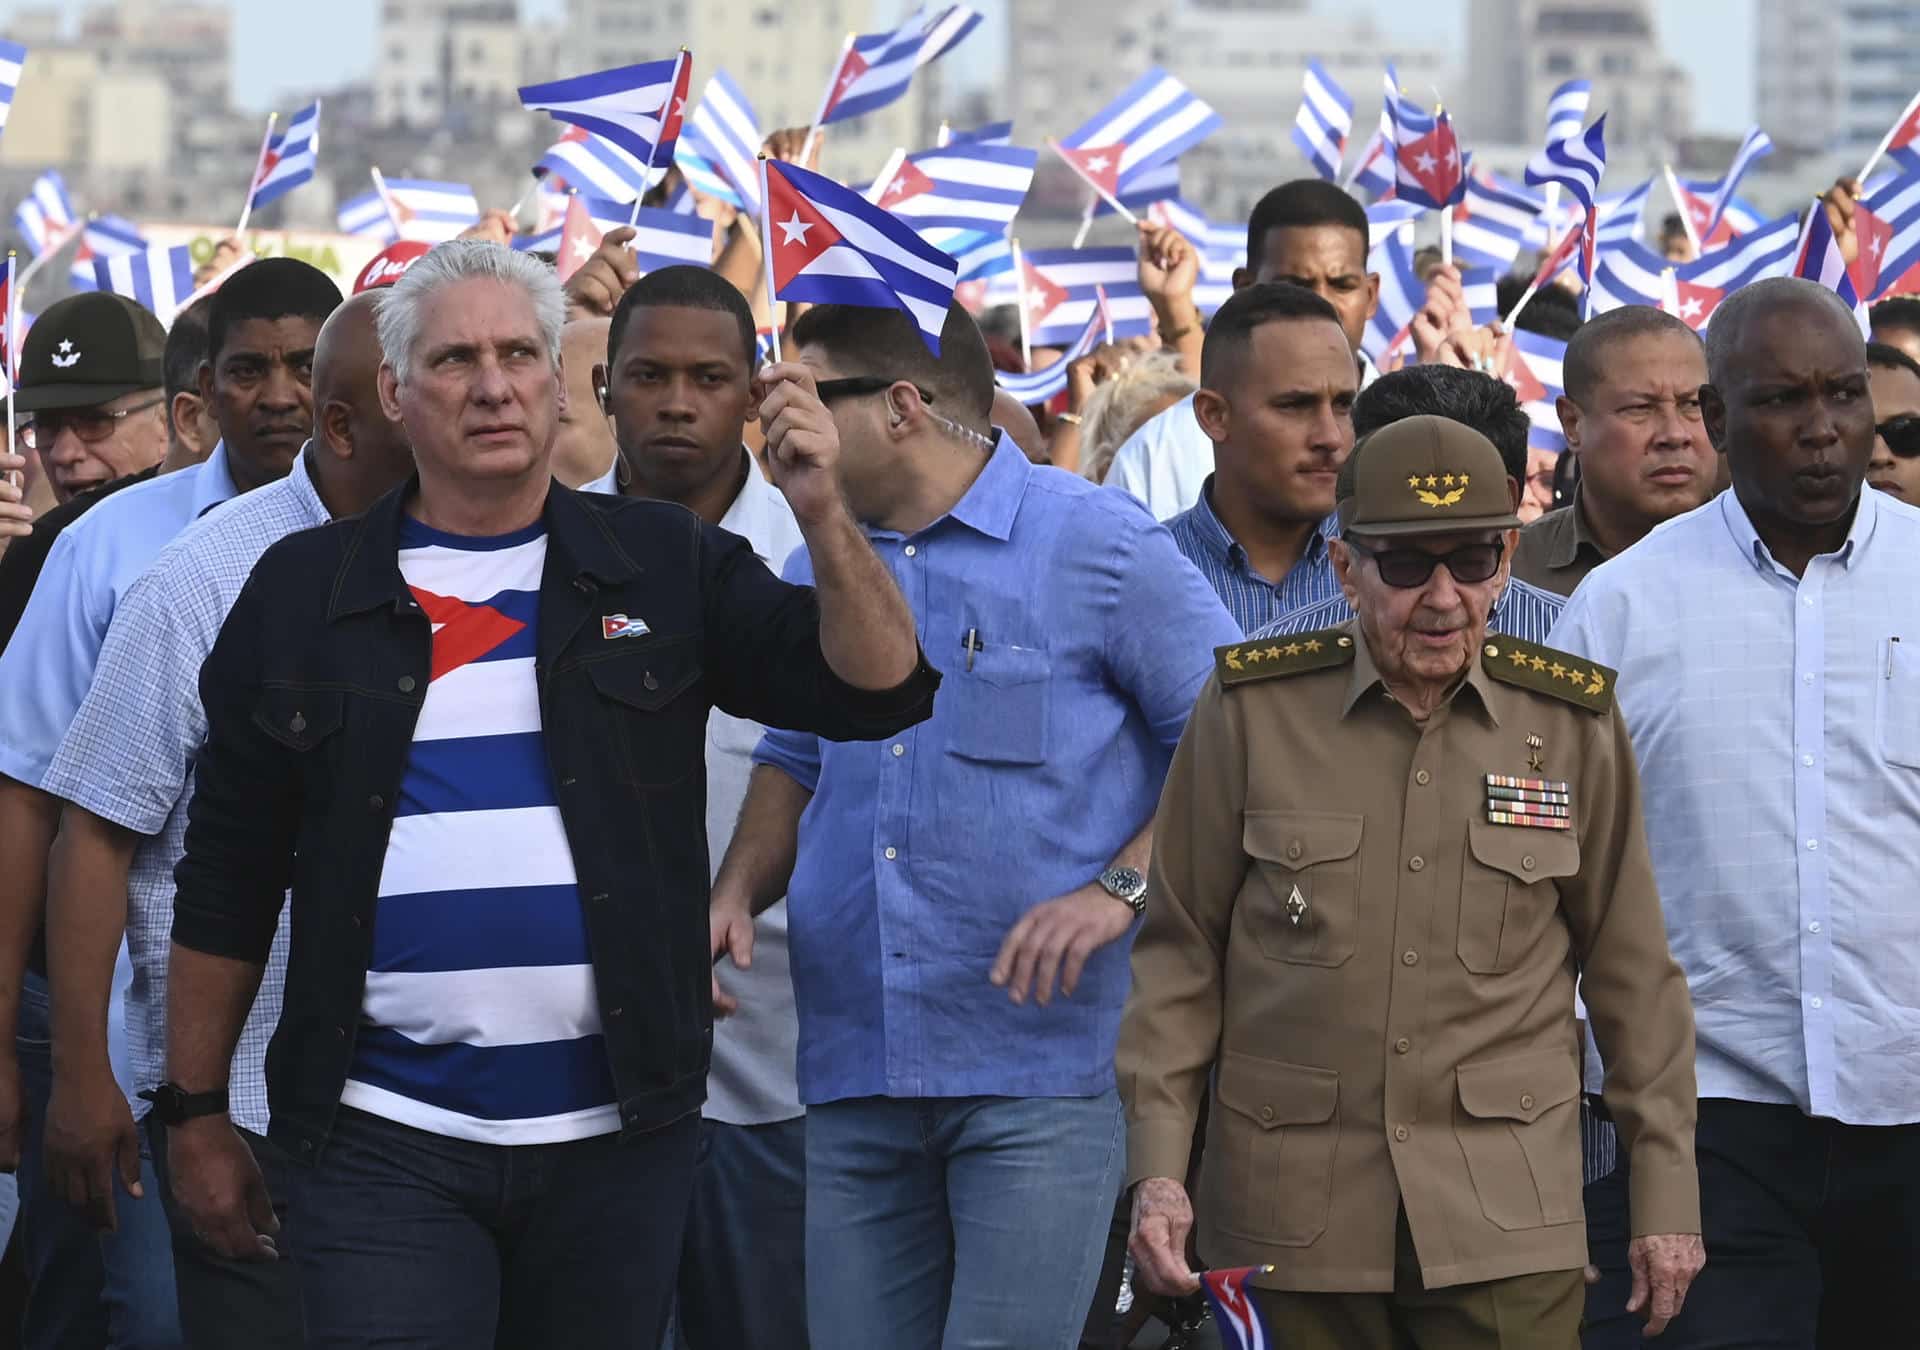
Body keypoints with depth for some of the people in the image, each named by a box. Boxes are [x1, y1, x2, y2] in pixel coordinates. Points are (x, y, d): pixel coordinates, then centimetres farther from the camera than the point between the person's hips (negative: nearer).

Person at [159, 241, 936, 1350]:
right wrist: (198, 1113, 8)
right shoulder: (303, 592, 6)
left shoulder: (664, 569, 6)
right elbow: (228, 875, 9)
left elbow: (880, 691, -2)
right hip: (386, 1142, -1)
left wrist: (825, 515, -18)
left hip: (617, 1133, 1)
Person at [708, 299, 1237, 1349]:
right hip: (857, 1078, 5)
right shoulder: (815, 571, 15)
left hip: (1041, 1073, -5)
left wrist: (1118, 890, -15)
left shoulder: (1096, 544, -3)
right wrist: (738, 893, 8)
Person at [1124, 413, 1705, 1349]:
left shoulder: (1574, 726, 2)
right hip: (1296, 1210, 0)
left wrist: (1666, 1191, 7)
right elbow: (1181, 953, 5)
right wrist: (1157, 1166, -2)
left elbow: (1631, 973, 8)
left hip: (1505, 1211, 0)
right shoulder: (1251, 709, 0)